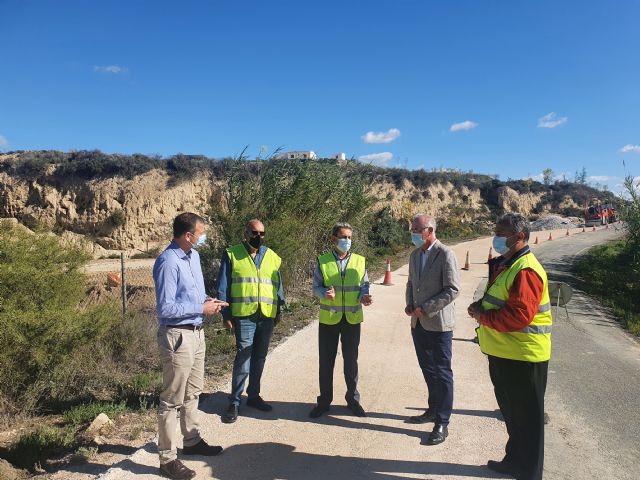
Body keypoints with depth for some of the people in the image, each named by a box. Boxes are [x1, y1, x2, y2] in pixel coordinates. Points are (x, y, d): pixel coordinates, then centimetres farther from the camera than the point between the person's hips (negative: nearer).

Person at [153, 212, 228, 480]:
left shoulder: (194, 255, 6)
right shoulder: (168, 262, -22)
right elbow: (165, 308, -23)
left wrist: (207, 300, 0)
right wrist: (201, 308, -18)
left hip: (197, 332, 9)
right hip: (178, 336, -9)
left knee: (192, 393, 22)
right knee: (172, 399, 4)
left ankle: (192, 441, 40)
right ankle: (168, 458, 19)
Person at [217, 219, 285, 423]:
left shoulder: (272, 257, 11)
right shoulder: (231, 254, 0)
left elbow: (278, 286, 14)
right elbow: (223, 287, -1)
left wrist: (279, 310, 10)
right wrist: (226, 314, -5)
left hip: (267, 316, 4)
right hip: (243, 315, -4)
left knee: (259, 357, 13)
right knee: (243, 357, -7)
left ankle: (253, 395, 29)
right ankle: (234, 402, 8)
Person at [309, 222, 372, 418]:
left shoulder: (359, 261, 1)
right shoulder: (323, 261, -3)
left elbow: (364, 285, 5)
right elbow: (316, 287, -2)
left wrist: (364, 296, -16)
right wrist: (325, 293, -23)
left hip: (352, 319, 1)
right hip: (328, 319, -1)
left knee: (351, 360, 13)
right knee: (326, 361, 9)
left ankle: (353, 399, 30)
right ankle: (324, 400, 25)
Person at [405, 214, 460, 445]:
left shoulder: (445, 254, -13)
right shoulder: (414, 255, 10)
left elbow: (452, 290, -16)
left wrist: (426, 309, -18)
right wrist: (410, 304, 2)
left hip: (438, 323, -7)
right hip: (418, 323, 7)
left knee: (442, 373, 3)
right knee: (428, 370, 19)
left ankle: (442, 424, 14)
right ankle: (433, 410, 36)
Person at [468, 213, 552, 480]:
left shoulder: (526, 270, -21)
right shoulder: (504, 265, 12)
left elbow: (518, 315, -28)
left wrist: (482, 317, -17)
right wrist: (479, 306, 3)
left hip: (522, 356, -10)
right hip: (503, 353, 10)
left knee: (526, 417, 6)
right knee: (511, 411, 23)